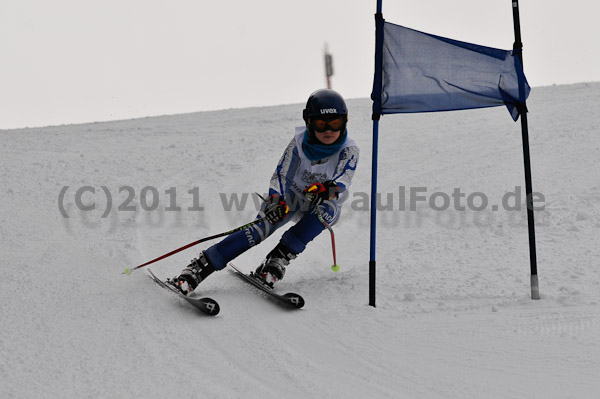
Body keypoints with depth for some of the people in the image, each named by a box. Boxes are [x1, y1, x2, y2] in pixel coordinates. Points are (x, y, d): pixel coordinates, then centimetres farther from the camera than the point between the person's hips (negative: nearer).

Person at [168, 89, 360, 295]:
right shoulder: (300, 142, -16)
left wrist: (328, 189, -58)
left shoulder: (349, 150, -19)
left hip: (322, 206, 0)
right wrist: (276, 201, -39)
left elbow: (342, 185, -33)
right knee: (260, 229, -25)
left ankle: (279, 258, -33)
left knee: (328, 208, -37)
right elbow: (280, 175, -18)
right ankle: (198, 269, -28)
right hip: (292, 198, 0)